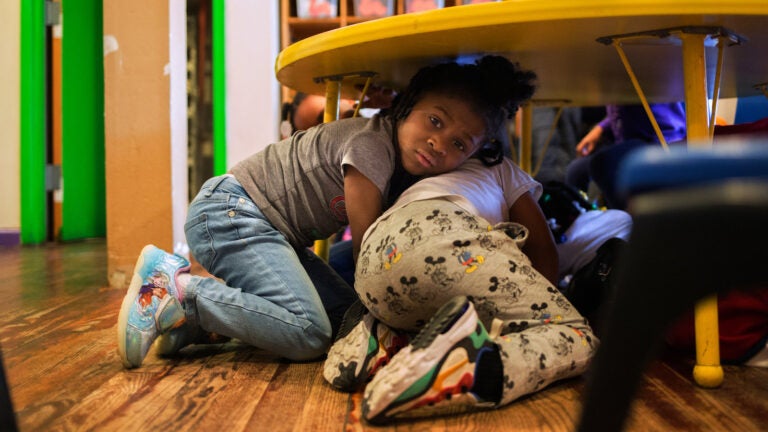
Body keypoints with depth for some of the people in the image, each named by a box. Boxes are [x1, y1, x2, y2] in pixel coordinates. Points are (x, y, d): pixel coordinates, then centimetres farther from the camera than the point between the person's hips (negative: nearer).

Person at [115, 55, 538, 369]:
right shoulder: (372, 146, -23)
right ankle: (175, 290, -12)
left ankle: (198, 315, 4)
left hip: (269, 229, 10)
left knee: (346, 314, 4)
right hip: (228, 210, -10)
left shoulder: (406, 165, 5)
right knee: (307, 333, -23)